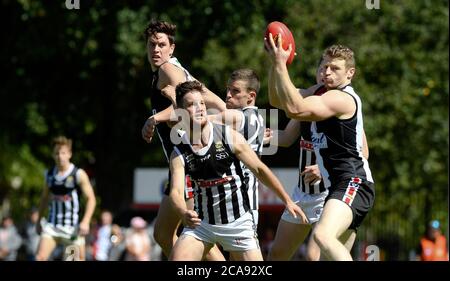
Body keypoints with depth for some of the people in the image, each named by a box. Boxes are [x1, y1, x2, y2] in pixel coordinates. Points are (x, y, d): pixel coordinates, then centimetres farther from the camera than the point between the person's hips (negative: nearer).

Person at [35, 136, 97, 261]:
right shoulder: (50, 174, 7)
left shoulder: (79, 174, -6)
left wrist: (85, 221, -20)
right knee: (40, 258, -12)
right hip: (52, 224, 3)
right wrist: (39, 220, 19)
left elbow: (91, 199, -8)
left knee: (79, 260, 3)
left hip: (73, 226, -3)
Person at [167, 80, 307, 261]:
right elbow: (176, 191, -18)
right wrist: (184, 213, -41)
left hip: (238, 223, -1)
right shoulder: (179, 153, -7)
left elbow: (259, 170, -1)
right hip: (201, 223, 1)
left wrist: (287, 201, 1)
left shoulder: (229, 137, -10)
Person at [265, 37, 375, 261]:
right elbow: (277, 101, 20)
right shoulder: (324, 94, 20)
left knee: (323, 235, -35)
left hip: (353, 183, -11)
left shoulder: (340, 98, -11)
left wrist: (280, 64, -22)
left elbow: (294, 109, -25)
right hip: (337, 187, 11)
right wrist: (274, 63, 6)